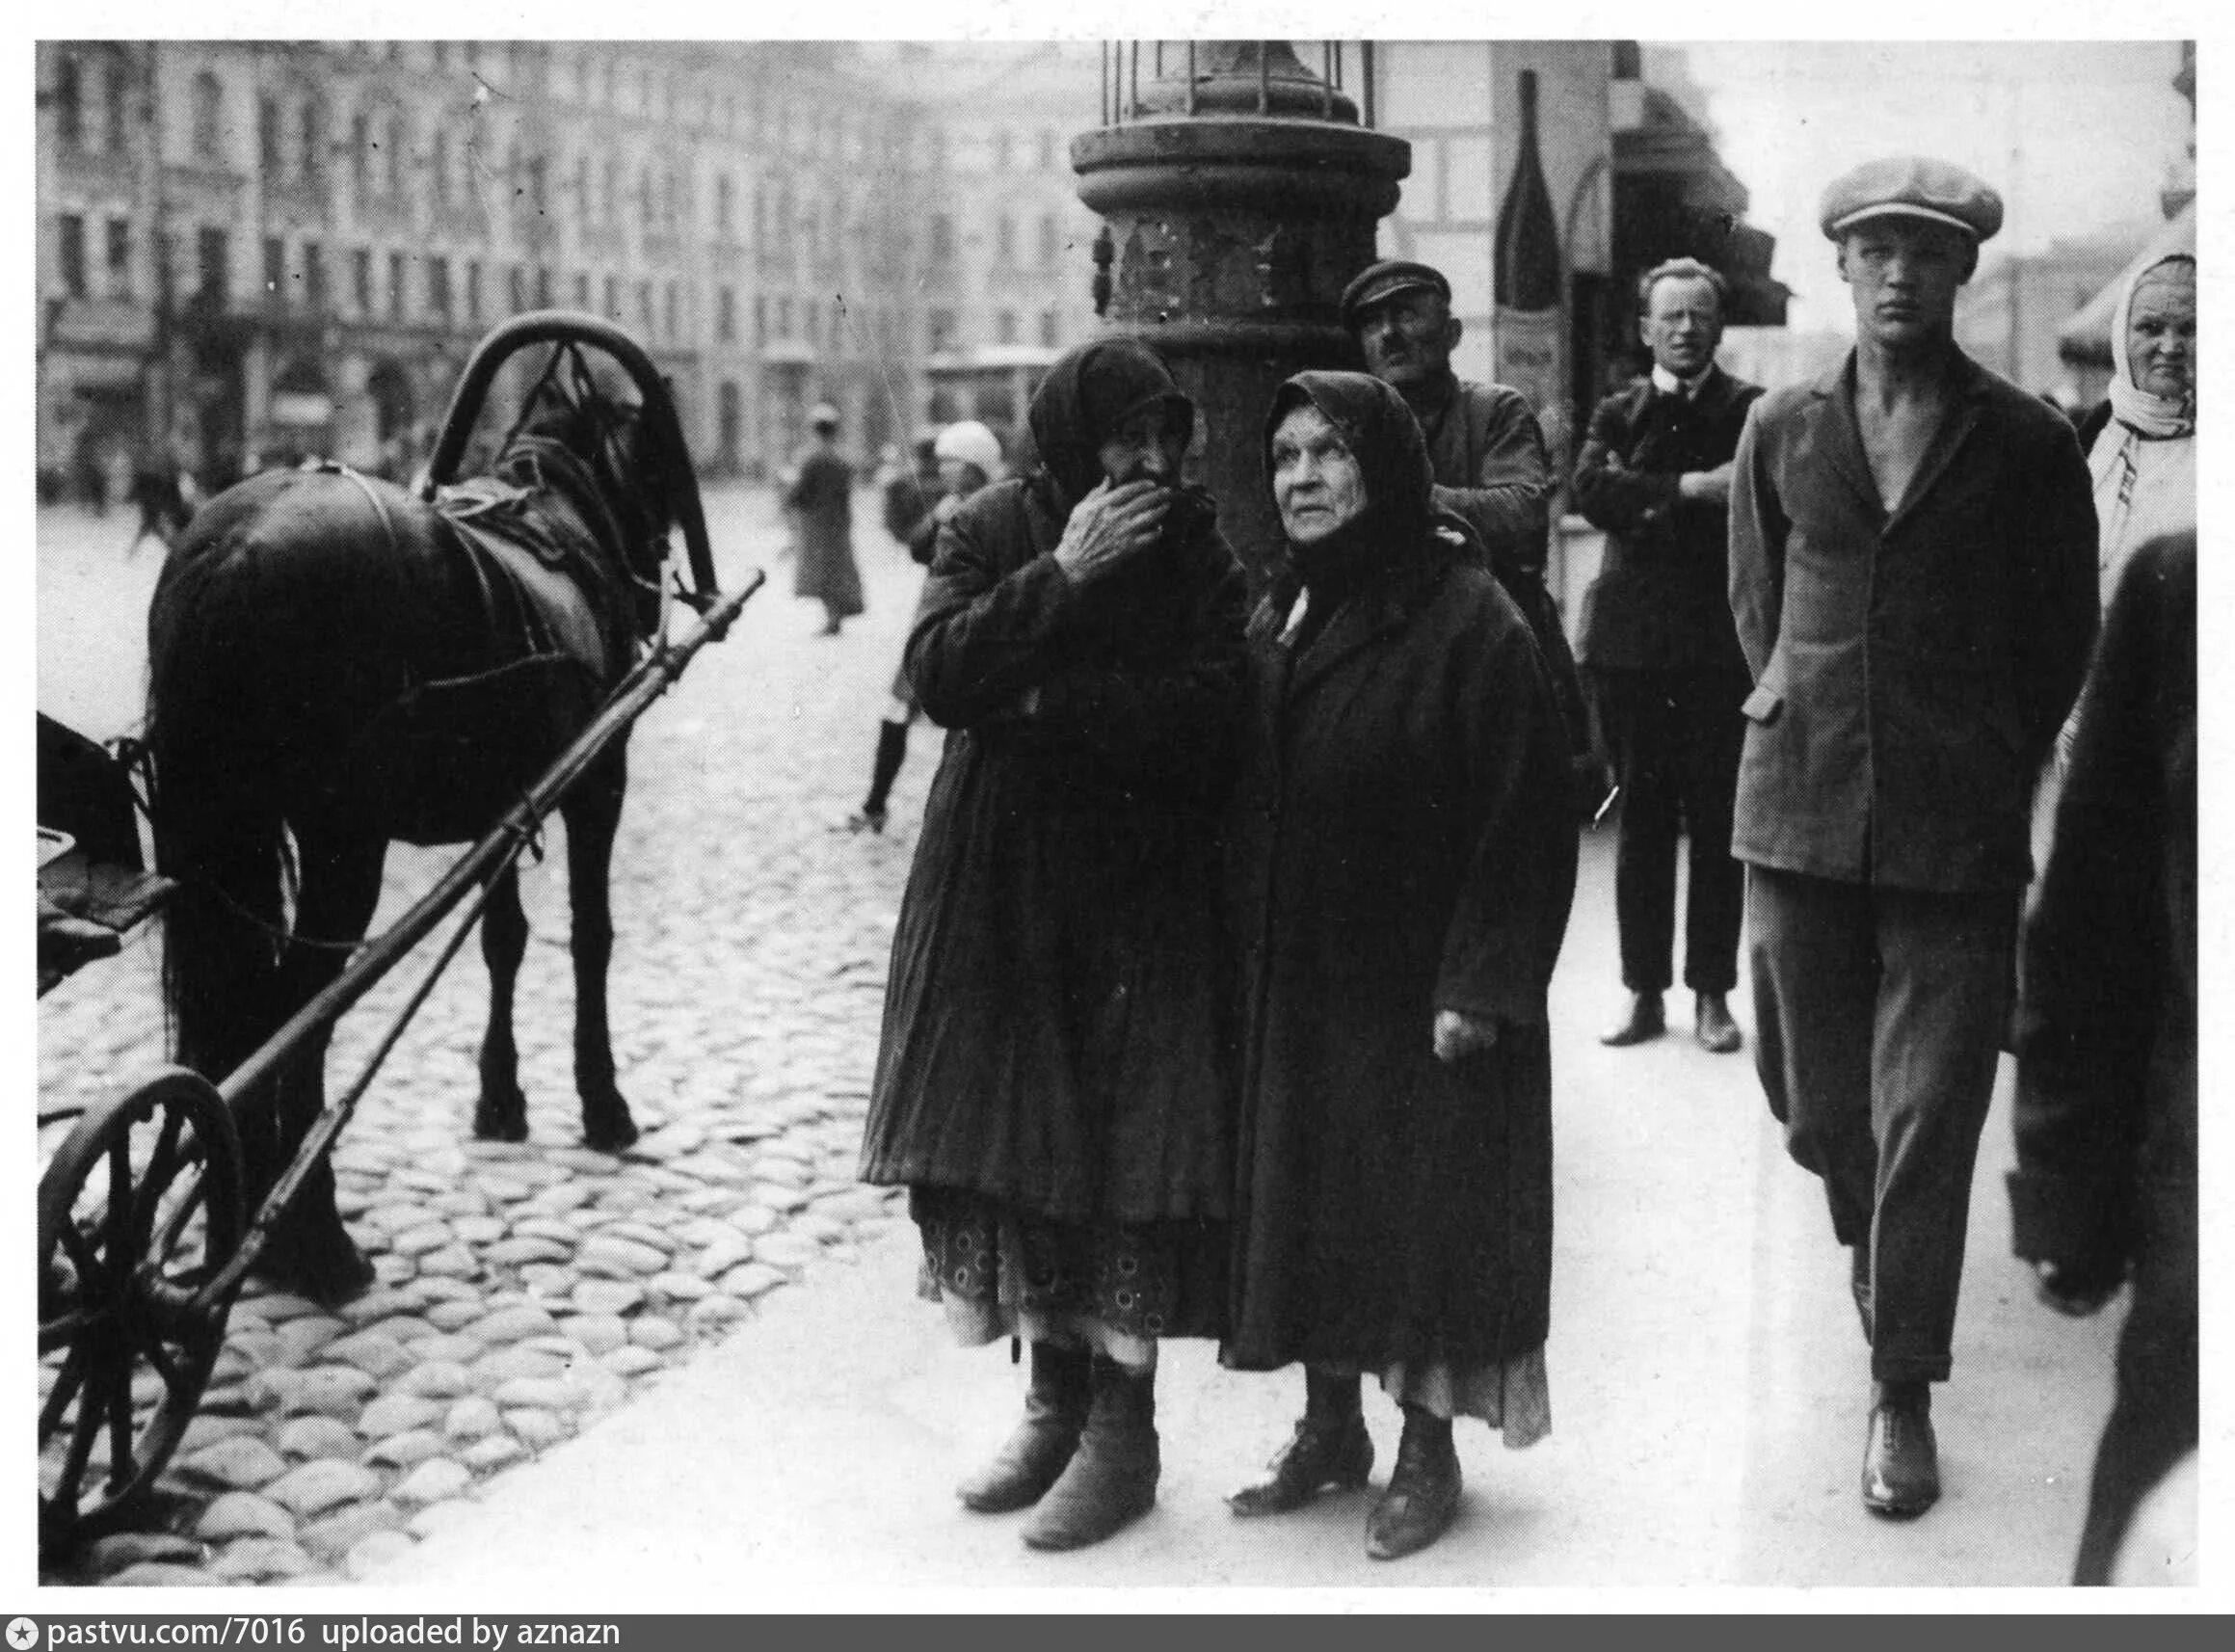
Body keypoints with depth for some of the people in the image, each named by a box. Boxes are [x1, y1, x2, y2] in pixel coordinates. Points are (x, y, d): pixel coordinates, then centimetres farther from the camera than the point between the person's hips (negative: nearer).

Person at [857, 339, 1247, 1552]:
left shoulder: (1196, 549, -2)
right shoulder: (990, 532, 2)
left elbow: (1213, 710, -14)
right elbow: (935, 675, -13)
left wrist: (1042, 706, -16)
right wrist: (1061, 574, -20)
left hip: (1146, 899, -2)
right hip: (999, 892, 2)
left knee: (1131, 1153, -3)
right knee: (1007, 1149, 7)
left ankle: (1123, 1429, 8)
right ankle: (1054, 1403, 22)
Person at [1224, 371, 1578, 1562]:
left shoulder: (1469, 618, -14)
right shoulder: (1276, 621, 7)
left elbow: (1528, 818, -16)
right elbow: (1252, 806, 12)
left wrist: (1477, 986, -19)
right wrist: (1247, 955, 7)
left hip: (1420, 987, -6)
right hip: (1292, 983, 7)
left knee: (1427, 1206, 3)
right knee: (1303, 1202, 13)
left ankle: (1428, 1452, 19)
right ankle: (1330, 1427, 29)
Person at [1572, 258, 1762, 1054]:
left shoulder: (1752, 412, 5)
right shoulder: (1618, 412, 12)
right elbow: (1591, 489, -7)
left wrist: (1648, 503, -12)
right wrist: (1689, 489, -14)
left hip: (1721, 645, -2)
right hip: (1632, 645, 2)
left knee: (1717, 822, 2)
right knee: (1642, 819, 5)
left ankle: (1711, 995, 11)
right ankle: (1645, 994, 13)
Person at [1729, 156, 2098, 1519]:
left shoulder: (2030, 445, 0)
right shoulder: (1784, 432, 6)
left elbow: (2066, 637, 7)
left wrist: (1995, 767, 7)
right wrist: (1808, 726, 13)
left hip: (1959, 831, -2)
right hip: (1802, 813, 3)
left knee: (1927, 1123, -3)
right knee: (1816, 1102, 12)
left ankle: (1904, 1395, 9)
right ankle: (1872, 1244, 44)